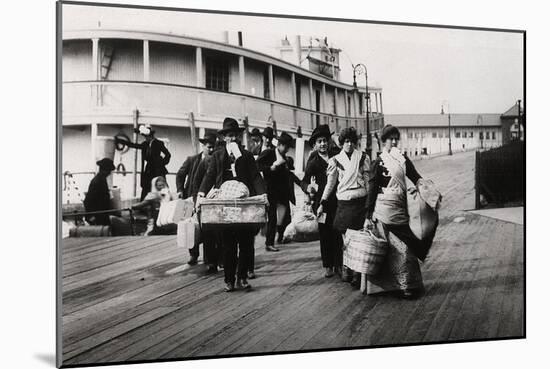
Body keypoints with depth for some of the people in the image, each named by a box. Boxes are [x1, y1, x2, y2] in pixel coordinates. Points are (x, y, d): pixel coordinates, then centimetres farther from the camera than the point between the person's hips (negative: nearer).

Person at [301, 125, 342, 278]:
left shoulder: (336, 155, 8)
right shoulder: (313, 162, 2)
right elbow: (304, 180, -6)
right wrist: (308, 187, -26)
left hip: (338, 200, 2)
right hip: (322, 202, -2)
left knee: (338, 234, 2)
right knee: (325, 235, 4)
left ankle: (338, 264, 15)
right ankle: (328, 266, 16)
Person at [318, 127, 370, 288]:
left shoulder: (362, 157, 8)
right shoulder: (335, 160, 9)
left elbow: (368, 180, 8)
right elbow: (330, 183, 11)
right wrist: (322, 203, 8)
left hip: (360, 202, 0)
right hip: (343, 202, 1)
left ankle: (357, 274, 3)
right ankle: (345, 270, 11)